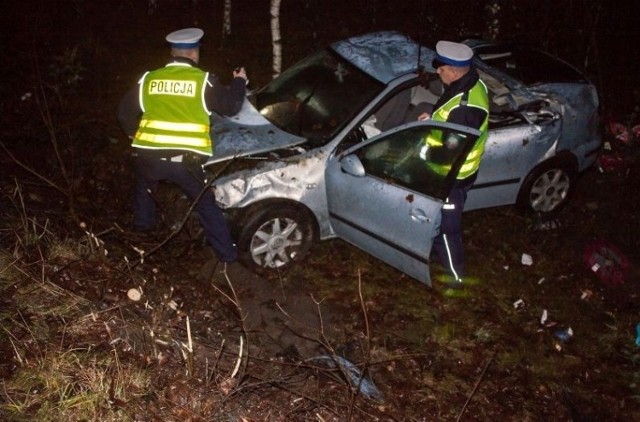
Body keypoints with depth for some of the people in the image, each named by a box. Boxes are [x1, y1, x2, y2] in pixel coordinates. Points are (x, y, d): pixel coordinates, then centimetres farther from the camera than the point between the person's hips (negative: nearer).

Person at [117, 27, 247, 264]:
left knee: (144, 189, 35)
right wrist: (239, 82, 25)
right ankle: (227, 253, 13)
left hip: (149, 154, 3)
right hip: (186, 158, -2)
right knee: (206, 204, 12)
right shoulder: (202, 80, 0)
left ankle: (142, 225, 51)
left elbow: (125, 111, 15)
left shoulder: (150, 79, 9)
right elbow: (231, 106, 7)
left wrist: (136, 134, 33)